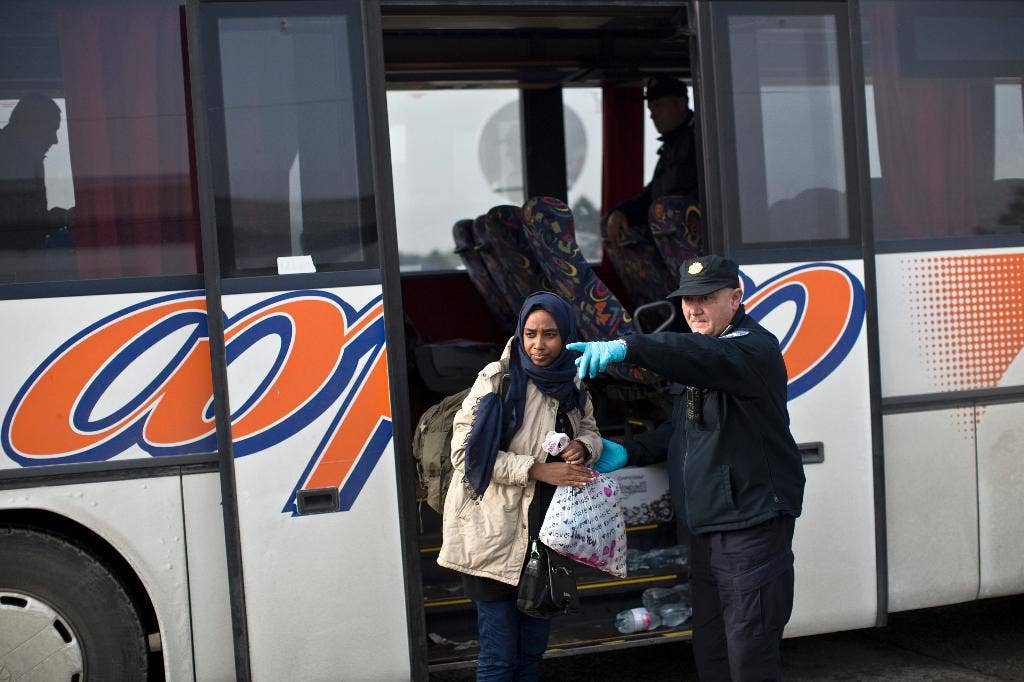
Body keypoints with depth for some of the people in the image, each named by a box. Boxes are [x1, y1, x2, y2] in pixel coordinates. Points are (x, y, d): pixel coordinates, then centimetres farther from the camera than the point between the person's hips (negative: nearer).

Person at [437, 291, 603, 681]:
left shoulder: (573, 385, 6)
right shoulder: (498, 378, -11)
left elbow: (591, 432, 19)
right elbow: (466, 450, -15)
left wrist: (583, 446, -6)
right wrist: (537, 469, -22)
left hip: (548, 531, 6)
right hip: (497, 536, -6)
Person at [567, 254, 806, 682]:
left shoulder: (755, 348, -15)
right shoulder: (695, 352, 15)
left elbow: (708, 358, -38)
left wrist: (628, 348, -52)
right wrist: (630, 453, 7)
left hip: (752, 523, -9)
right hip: (705, 529, 9)